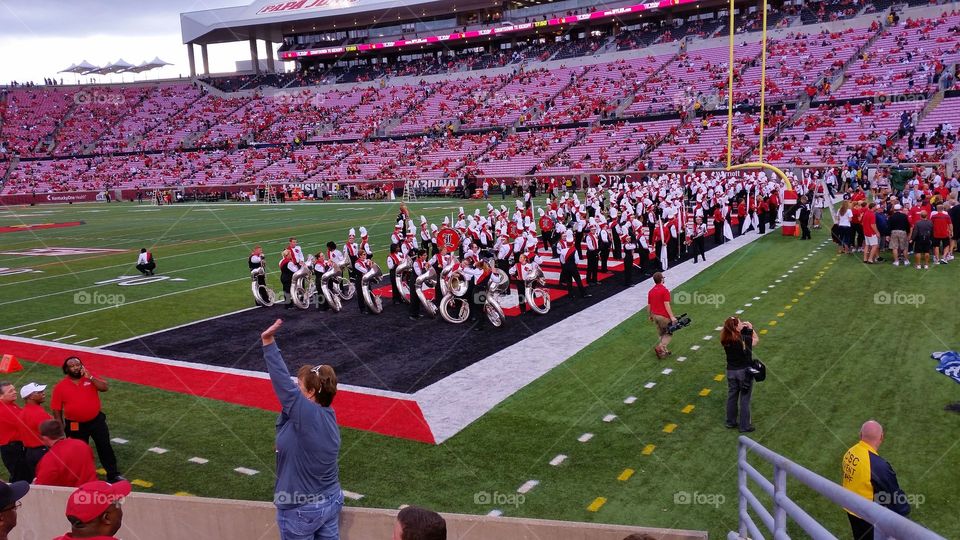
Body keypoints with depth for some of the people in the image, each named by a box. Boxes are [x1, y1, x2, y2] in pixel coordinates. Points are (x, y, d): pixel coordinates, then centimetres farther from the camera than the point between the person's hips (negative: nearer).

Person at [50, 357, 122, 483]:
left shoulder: (91, 378, -3)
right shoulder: (60, 387, -6)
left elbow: (105, 387, -16)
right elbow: (57, 409, -2)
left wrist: (90, 377, -22)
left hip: (96, 421, 1)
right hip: (75, 425, -1)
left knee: (105, 447, 6)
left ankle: (113, 475, 17)